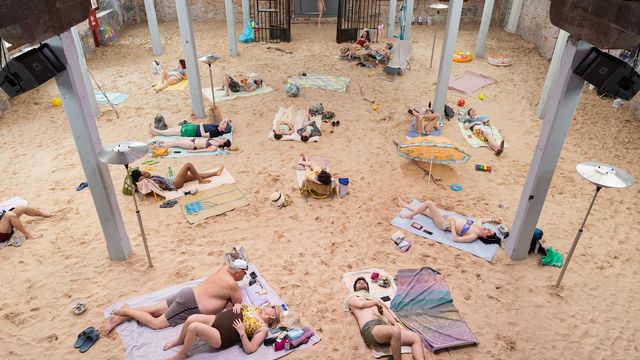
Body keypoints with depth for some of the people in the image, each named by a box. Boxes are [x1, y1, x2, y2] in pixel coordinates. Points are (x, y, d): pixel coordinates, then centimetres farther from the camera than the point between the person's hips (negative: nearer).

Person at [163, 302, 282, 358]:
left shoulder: (263, 328, -7)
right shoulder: (257, 308, 13)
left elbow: (250, 349, -15)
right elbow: (238, 306, 24)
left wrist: (242, 333, -23)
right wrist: (237, 305, 2)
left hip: (220, 338, -7)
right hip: (216, 320, 7)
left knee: (194, 327, -26)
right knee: (191, 319, -15)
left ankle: (181, 355, 0)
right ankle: (179, 341, 17)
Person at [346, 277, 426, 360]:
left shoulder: (375, 299, 37)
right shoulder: (352, 296, 22)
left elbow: (386, 313, 20)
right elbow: (361, 304, -1)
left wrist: (396, 324, 0)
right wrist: (376, 302, 17)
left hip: (384, 325, 6)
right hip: (370, 328, -6)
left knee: (416, 338, -12)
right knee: (395, 332, -37)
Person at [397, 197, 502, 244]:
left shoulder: (473, 237, -26)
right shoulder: (477, 224, -6)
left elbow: (455, 238, -29)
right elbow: (480, 219, 17)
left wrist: (452, 224, -26)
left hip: (444, 224, -7)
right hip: (447, 217, 7)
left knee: (428, 203, -15)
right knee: (422, 209, 16)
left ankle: (409, 215, 8)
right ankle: (404, 204, 41)